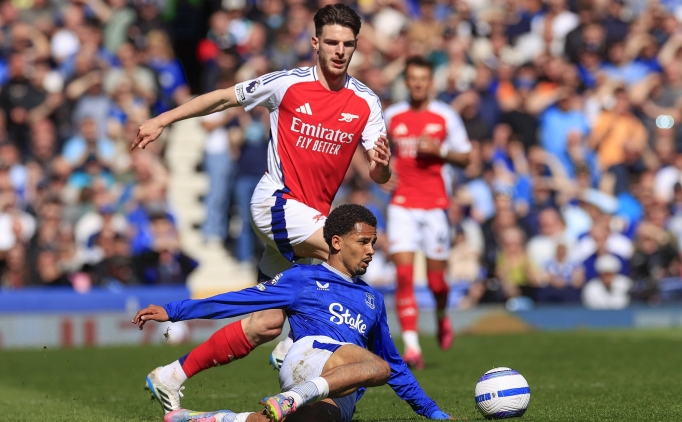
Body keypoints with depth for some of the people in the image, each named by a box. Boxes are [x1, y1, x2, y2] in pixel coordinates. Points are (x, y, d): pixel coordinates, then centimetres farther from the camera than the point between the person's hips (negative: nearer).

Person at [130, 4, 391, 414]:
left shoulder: (366, 102, -1)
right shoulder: (287, 84, -8)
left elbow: (380, 176, -5)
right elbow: (223, 98, 5)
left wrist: (381, 163, -29)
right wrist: (161, 121, 5)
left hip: (311, 215, 5)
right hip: (276, 201, -5)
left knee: (267, 323, 4)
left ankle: (173, 375, 15)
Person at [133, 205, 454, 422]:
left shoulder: (373, 300, 32)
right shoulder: (303, 279, 18)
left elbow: (395, 363, 40)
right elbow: (241, 301, 11)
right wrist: (173, 311, 3)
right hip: (308, 356, -4)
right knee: (378, 367, -36)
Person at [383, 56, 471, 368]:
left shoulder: (445, 116, 2)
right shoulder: (391, 116, 6)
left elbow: (464, 156, 5)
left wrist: (440, 150, -13)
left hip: (435, 204, -1)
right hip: (402, 204, 1)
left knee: (436, 278, 4)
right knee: (404, 273, -13)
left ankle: (442, 317, 39)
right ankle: (411, 346, -14)